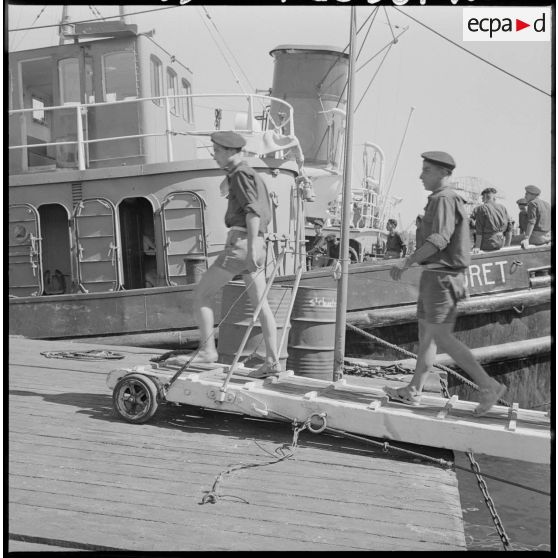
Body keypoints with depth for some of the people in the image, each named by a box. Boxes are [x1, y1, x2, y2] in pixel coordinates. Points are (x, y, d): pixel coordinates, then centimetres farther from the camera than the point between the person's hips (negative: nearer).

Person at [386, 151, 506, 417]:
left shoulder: (444, 199, -15)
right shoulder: (445, 199, 18)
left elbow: (439, 239, -27)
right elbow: (450, 241, 22)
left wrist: (407, 262, -31)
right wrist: (460, 283, 26)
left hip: (442, 275, -11)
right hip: (436, 275, 11)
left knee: (441, 337, -10)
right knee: (426, 332, 12)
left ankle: (488, 386, -6)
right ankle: (413, 391, 19)